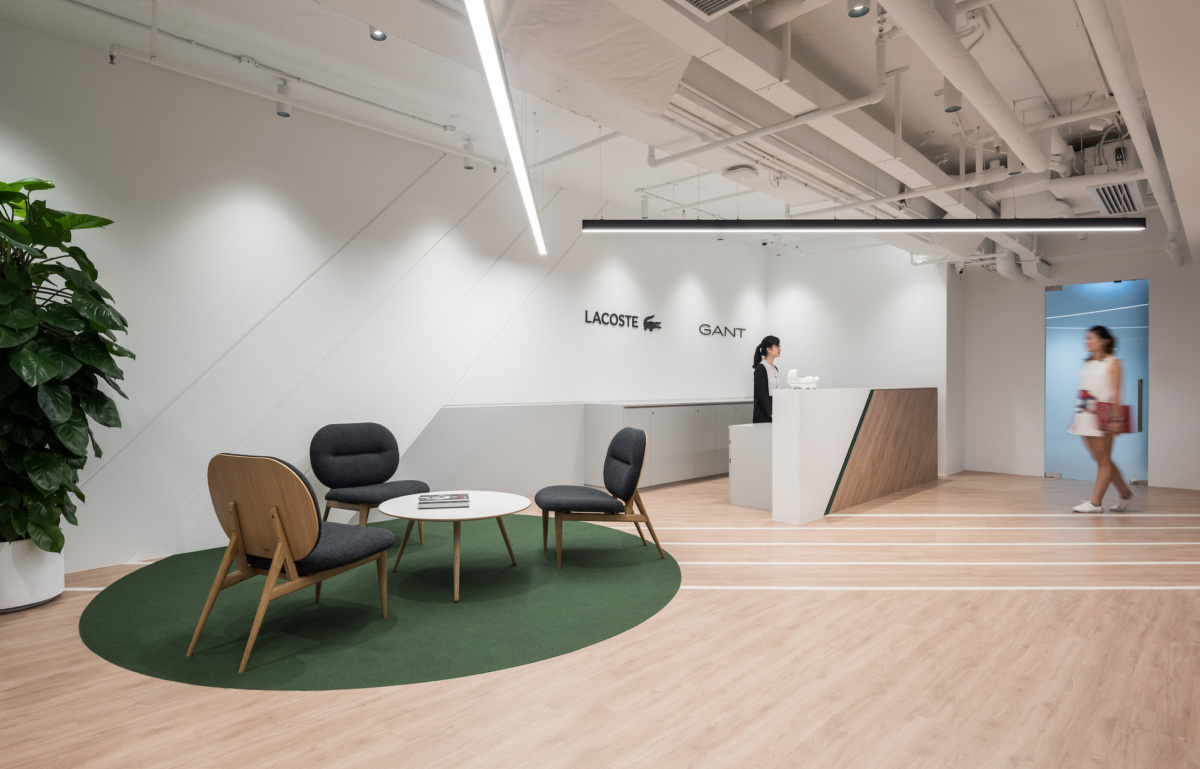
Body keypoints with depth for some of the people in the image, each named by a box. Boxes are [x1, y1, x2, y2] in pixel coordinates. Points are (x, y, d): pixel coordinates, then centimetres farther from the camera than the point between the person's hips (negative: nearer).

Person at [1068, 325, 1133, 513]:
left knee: (1103, 461, 0)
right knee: (1101, 460, 12)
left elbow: (1115, 393, -9)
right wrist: (1077, 417, 14)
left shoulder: (1112, 362, -3)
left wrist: (1116, 418, -15)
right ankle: (1125, 493, 27)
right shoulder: (1087, 363, 14)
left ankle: (1095, 502, 2)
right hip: (1085, 415, 7)